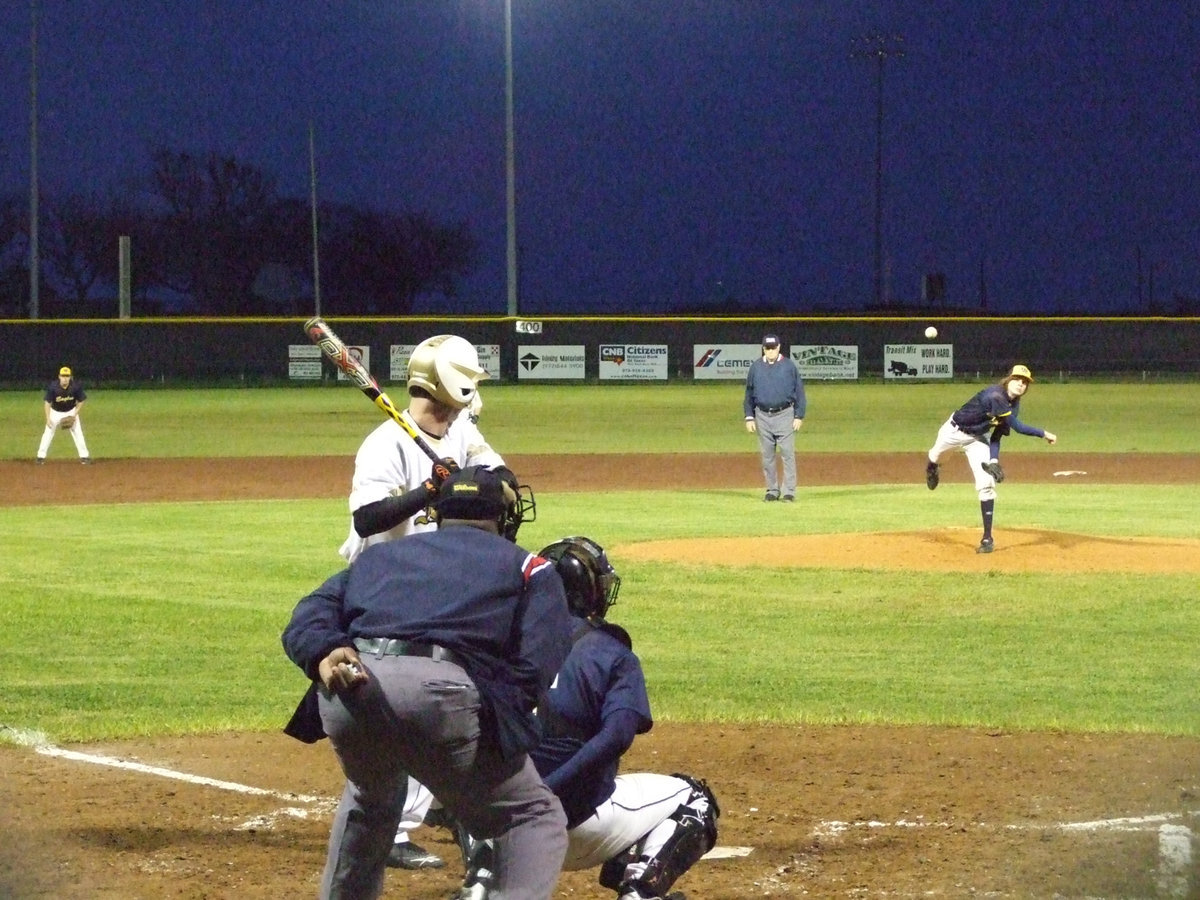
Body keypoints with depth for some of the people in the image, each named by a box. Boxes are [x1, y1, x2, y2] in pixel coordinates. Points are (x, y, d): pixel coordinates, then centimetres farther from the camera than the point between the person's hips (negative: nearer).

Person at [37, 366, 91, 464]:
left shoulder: (76, 387, -23)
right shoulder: (53, 387, -26)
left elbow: (80, 402, -8)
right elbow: (47, 402, -17)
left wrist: (74, 416, -15)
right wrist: (48, 418, -22)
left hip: (71, 412, 1)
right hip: (55, 412, -1)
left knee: (78, 433, -2)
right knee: (48, 433, -3)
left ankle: (84, 456, 8)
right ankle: (41, 457, 6)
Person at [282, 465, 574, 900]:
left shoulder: (379, 554, 35)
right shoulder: (527, 567, 24)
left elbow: (309, 617, 15)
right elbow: (539, 663, 5)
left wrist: (324, 652, -2)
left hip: (348, 689, 4)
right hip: (439, 691, -4)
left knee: (370, 798, 36)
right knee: (535, 816, 13)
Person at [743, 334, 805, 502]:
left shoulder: (789, 366, 0)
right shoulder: (756, 367, 7)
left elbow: (799, 392, 2)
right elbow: (749, 393, 12)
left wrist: (799, 416, -4)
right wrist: (749, 417, 6)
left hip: (784, 414, -3)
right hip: (763, 416, 3)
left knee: (787, 453, -7)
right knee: (767, 456, 6)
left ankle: (789, 492, -5)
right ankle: (772, 490, 14)